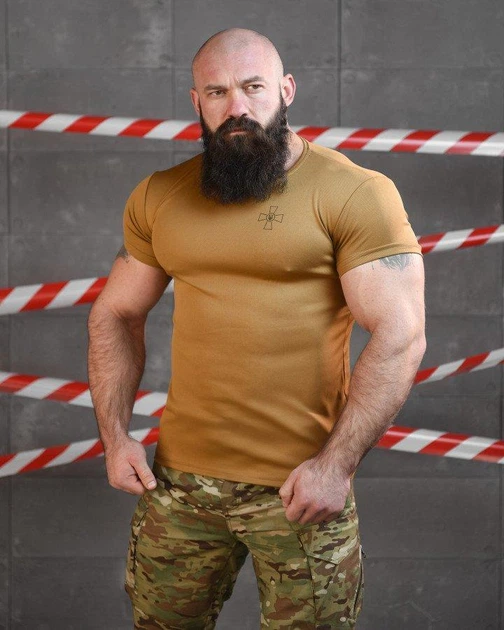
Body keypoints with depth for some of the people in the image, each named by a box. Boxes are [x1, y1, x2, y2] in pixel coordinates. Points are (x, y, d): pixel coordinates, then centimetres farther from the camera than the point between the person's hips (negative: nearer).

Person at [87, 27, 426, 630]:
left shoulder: (355, 194, -9)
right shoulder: (157, 197, 7)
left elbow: (399, 335, -13)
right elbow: (116, 314, 14)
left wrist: (336, 463, -19)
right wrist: (114, 434, 3)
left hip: (302, 488, -4)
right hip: (180, 477, 4)